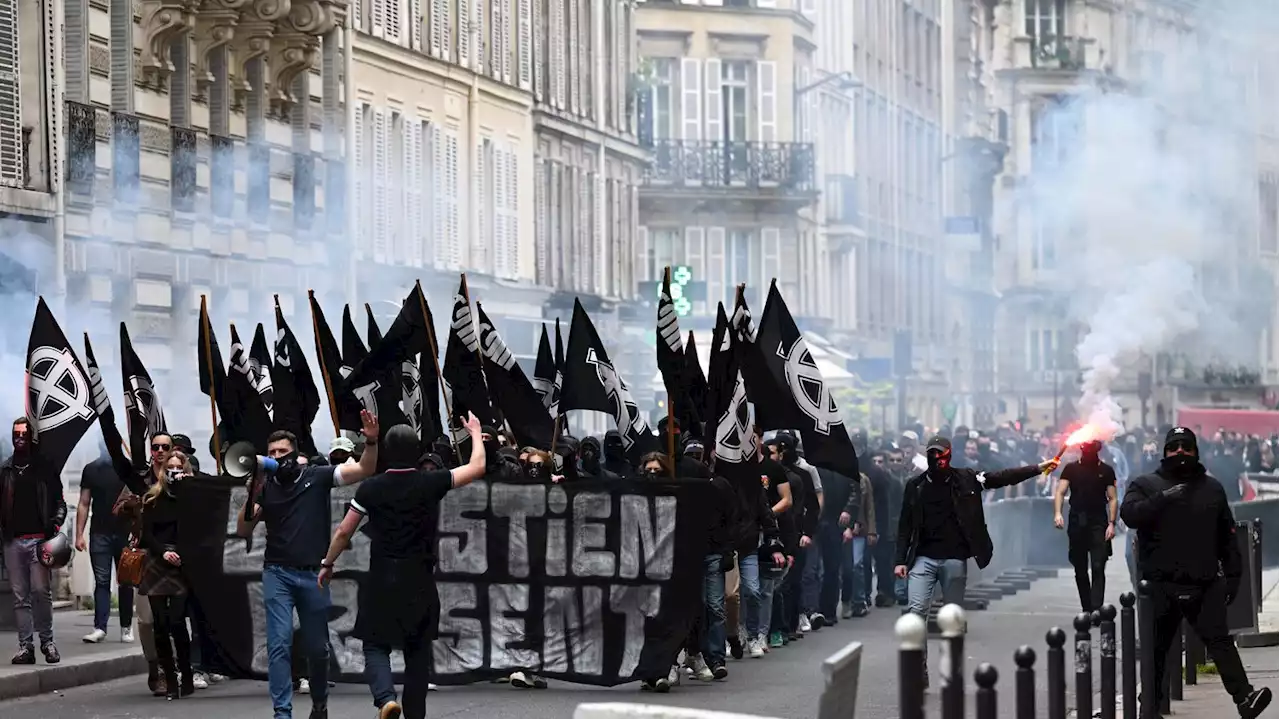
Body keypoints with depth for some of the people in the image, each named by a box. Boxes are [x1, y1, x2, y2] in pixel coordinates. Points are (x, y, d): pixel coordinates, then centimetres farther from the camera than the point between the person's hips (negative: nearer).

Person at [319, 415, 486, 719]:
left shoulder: (371, 488, -4)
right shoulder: (431, 483, -5)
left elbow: (343, 532, 2)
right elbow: (477, 467, 5)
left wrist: (327, 564, 18)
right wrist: (476, 432, 21)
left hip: (381, 580, 0)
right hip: (420, 581, 1)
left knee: (376, 646, 6)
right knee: (418, 651, 11)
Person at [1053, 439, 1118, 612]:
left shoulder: (1106, 470, 6)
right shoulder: (1071, 468, 8)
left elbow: (1112, 499, 3)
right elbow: (1060, 492, -1)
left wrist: (1111, 523, -8)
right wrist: (1057, 513, -18)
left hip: (1098, 523, -2)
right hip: (1077, 523, 2)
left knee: (1098, 568, -12)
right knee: (1080, 569, 8)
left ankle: (1096, 610, -19)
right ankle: (1086, 609, 17)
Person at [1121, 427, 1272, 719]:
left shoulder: (1212, 488, 14)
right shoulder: (1146, 485, 6)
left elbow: (1227, 537, 16)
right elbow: (1129, 514, -14)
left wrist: (1233, 574, 10)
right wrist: (1162, 498, -23)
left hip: (1205, 585, 1)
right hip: (1161, 586, -1)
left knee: (1219, 639, -9)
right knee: (1157, 647, 6)